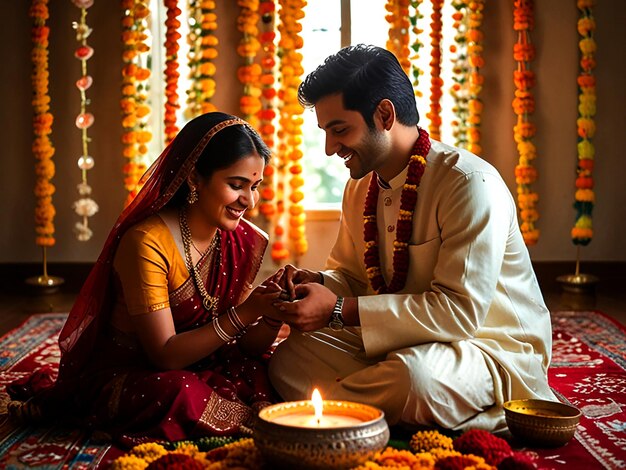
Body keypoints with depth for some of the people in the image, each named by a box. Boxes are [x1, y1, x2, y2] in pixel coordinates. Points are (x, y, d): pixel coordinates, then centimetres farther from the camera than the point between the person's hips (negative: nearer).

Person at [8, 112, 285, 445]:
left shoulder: (241, 241, -3)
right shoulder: (147, 242, -22)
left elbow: (245, 345, -3)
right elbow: (165, 355, -21)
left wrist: (274, 313, -23)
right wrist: (240, 315, -30)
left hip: (195, 363, 7)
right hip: (117, 376, -7)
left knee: (266, 375, -17)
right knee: (180, 392, -37)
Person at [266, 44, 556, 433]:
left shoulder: (471, 184, -20)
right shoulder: (360, 188, 7)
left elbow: (460, 312, -25)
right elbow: (350, 275, 18)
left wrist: (339, 310, -26)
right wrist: (316, 284, -7)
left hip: (494, 350, -7)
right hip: (401, 344, 8)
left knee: (411, 372, -39)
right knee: (289, 356, -11)